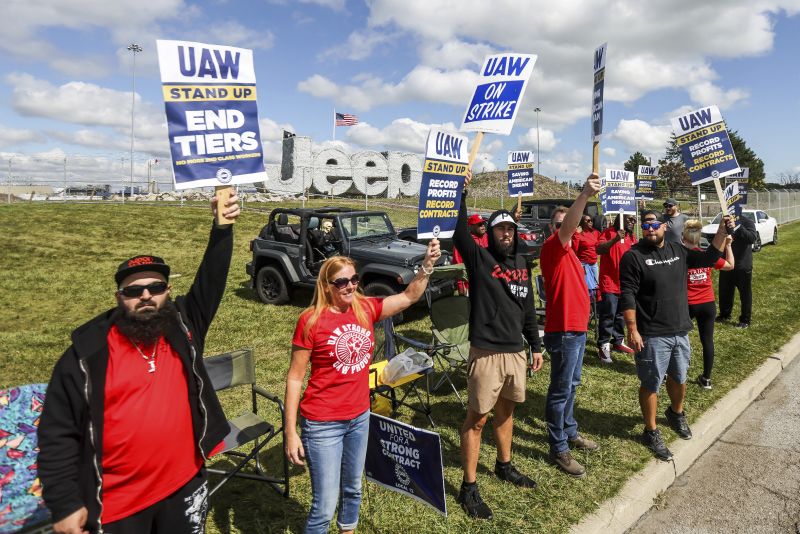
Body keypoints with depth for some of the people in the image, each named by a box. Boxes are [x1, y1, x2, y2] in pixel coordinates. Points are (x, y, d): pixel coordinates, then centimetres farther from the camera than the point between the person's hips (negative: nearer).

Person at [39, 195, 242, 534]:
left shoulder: (183, 327, -2)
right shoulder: (87, 353, -10)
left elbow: (211, 278, -11)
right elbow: (58, 435, -6)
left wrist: (222, 228, -25)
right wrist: (64, 504, -7)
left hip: (185, 485, 2)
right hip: (118, 503, -2)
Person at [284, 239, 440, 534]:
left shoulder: (365, 309, -2)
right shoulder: (311, 321, -17)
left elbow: (409, 296, 3)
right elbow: (294, 378, -13)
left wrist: (427, 264, -14)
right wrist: (291, 433, -13)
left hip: (360, 417, 6)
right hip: (323, 424, -5)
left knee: (352, 490, 24)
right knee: (325, 505, 3)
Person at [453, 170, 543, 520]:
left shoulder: (521, 262, 12)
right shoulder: (479, 258, -6)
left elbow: (528, 308, 17)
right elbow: (459, 231, -24)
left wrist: (535, 346, 18)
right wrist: (460, 191, -28)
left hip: (516, 352, 7)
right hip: (486, 353, -6)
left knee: (506, 411, 21)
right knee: (476, 418, 1)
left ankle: (504, 466, 41)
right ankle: (469, 487, 11)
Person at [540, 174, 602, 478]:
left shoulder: (568, 252, 15)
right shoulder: (552, 248, -14)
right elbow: (567, 226, -34)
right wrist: (585, 195, -48)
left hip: (577, 328, 10)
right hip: (563, 331, -10)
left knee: (571, 385, 20)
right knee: (561, 390, -2)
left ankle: (570, 432, 36)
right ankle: (558, 450, 8)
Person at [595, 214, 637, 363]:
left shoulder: (632, 236, 14)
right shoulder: (609, 232, -9)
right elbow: (599, 249, -24)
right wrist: (615, 240, -35)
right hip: (610, 283, -7)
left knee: (621, 315, 16)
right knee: (608, 315, -6)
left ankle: (618, 341, 28)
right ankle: (603, 346, 2)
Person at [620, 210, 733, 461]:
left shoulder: (677, 250, 7)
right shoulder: (633, 256, -13)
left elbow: (708, 258, 18)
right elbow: (628, 296, -16)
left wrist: (721, 231, 6)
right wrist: (632, 330, -21)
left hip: (680, 331, 6)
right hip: (652, 335, -6)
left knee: (679, 378, 23)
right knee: (651, 384, 5)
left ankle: (676, 413, 49)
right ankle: (651, 432, 21)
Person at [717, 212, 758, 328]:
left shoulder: (747, 222, -10)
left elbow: (752, 238, -26)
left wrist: (737, 226, -33)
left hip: (743, 266, -5)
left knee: (745, 293, 4)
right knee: (725, 291, 15)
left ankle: (745, 320, 12)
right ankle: (725, 315, 31)